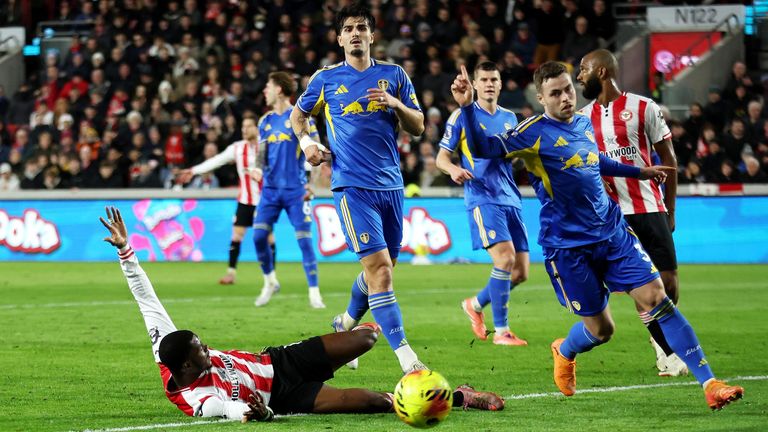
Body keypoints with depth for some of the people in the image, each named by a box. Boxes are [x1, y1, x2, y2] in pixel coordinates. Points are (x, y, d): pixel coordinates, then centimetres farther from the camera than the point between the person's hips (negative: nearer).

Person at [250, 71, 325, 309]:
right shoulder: (266, 121, 12)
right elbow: (261, 155, 16)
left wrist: (312, 183, -14)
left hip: (296, 190, -5)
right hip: (271, 189, 5)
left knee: (304, 240, -8)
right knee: (259, 235, -6)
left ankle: (314, 293, -2)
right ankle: (271, 282, 13)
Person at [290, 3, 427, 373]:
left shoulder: (393, 75, 10)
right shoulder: (326, 79, 5)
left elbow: (418, 127, 10)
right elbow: (298, 114, 21)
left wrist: (395, 104, -8)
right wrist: (306, 141, 1)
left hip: (391, 185, 4)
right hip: (352, 186, -4)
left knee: (382, 268, 13)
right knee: (379, 266, -16)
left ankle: (347, 323, 42)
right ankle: (405, 357, -22)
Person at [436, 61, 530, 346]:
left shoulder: (509, 118, 16)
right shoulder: (463, 115, 2)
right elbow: (442, 157, 3)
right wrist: (453, 169, -20)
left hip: (510, 200, 6)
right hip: (482, 198, -6)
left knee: (520, 272, 3)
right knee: (505, 257, -22)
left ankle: (475, 305, 29)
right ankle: (501, 331, -14)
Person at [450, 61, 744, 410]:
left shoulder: (585, 124, 8)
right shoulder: (534, 133, -10)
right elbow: (484, 149, -22)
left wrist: (638, 172, 38)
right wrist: (467, 107, -37)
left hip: (612, 231, 5)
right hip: (568, 246, -5)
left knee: (656, 298, -9)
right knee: (600, 330, 1)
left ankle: (709, 383, -9)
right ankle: (564, 353, 39)